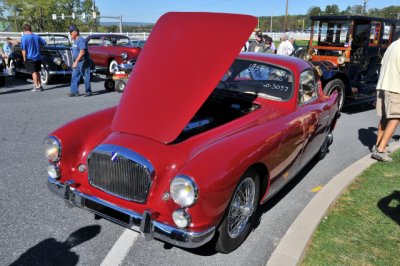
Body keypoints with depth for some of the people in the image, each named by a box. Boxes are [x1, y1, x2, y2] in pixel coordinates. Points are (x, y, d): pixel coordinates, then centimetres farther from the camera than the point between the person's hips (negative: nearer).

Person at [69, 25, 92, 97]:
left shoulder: (81, 40, -16)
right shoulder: (75, 41, 13)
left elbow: (82, 52, -25)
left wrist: (76, 61, -29)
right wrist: (74, 62, 22)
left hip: (83, 62, -9)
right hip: (77, 62, 9)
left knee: (86, 77, -1)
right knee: (74, 77, 6)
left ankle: (88, 92, 9)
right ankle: (74, 92, 9)